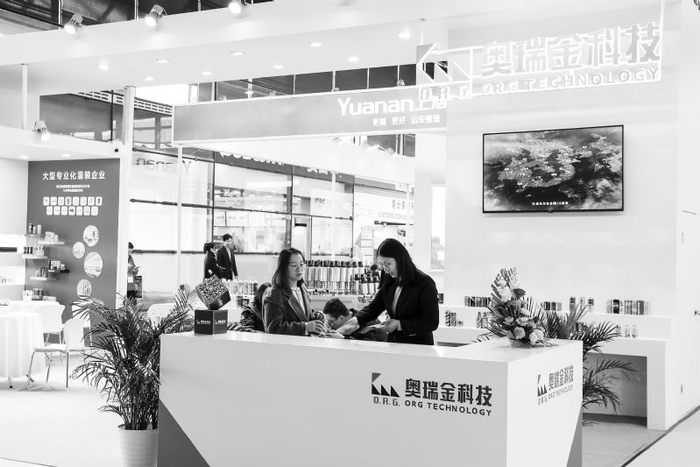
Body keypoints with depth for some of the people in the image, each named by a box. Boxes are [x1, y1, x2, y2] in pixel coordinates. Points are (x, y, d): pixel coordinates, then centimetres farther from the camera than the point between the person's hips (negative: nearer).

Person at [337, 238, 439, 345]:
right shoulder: (389, 283, 10)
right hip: (393, 344, 7)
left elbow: (432, 323, -11)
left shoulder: (425, 284, -10)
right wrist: (356, 320, -12)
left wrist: (400, 325, -17)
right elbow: (373, 307, 8)